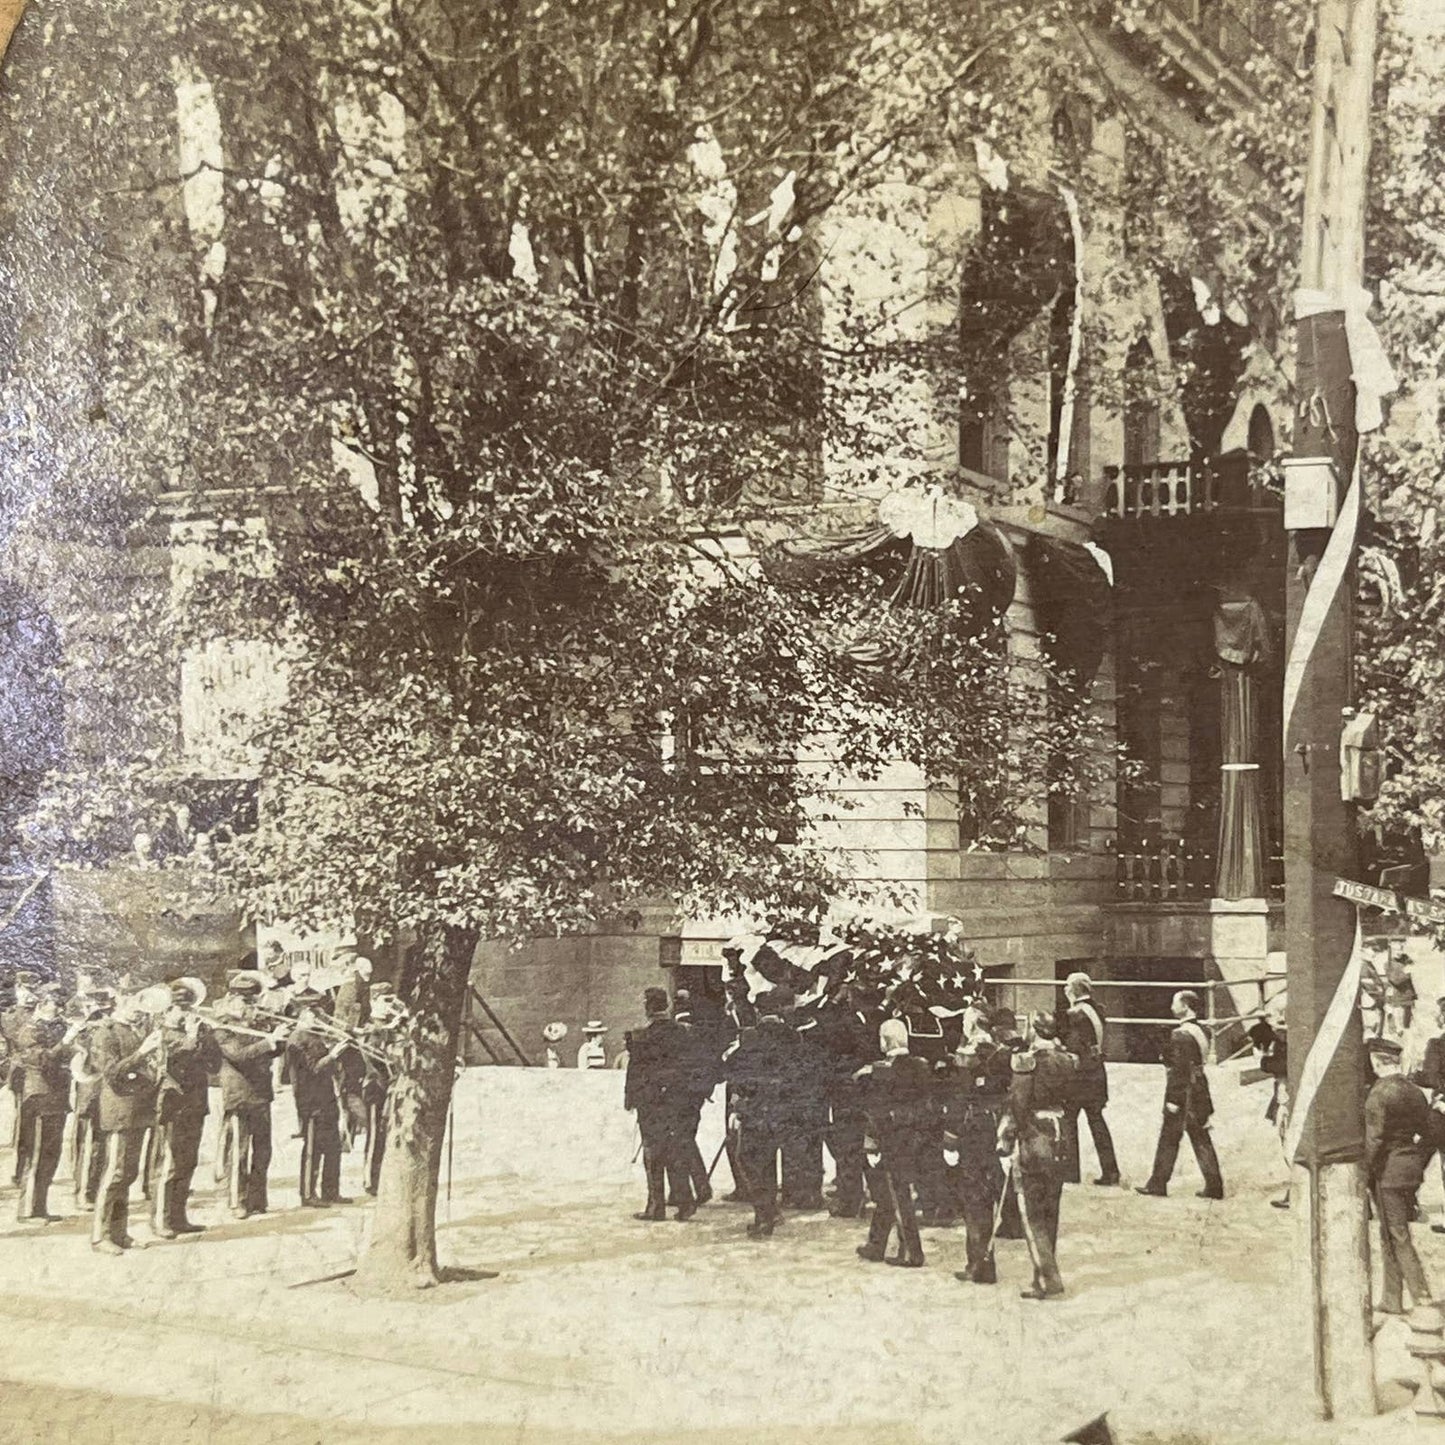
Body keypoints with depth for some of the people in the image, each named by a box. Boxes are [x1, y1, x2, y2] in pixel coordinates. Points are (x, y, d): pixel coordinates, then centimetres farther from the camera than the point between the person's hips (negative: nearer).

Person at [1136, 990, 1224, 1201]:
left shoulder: (1181, 1035, -18)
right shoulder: (1200, 1032, 9)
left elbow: (1178, 1070, -20)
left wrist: (1173, 1099, -18)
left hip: (1183, 1095, -8)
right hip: (1199, 1094, 8)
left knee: (1168, 1140, 2)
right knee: (1202, 1141, 10)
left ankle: (1157, 1184, 10)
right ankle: (1214, 1186, 9)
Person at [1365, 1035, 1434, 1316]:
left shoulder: (1378, 1093, -15)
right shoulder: (1416, 1092, 8)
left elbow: (1374, 1139, -17)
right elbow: (1427, 1135, 12)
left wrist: (1365, 1174, -8)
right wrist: (1419, 1165, 19)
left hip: (1388, 1171, -8)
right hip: (1412, 1168, 8)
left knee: (1398, 1237, -1)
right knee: (1393, 1236, 15)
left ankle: (1422, 1297, -7)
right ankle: (1391, 1300, 20)